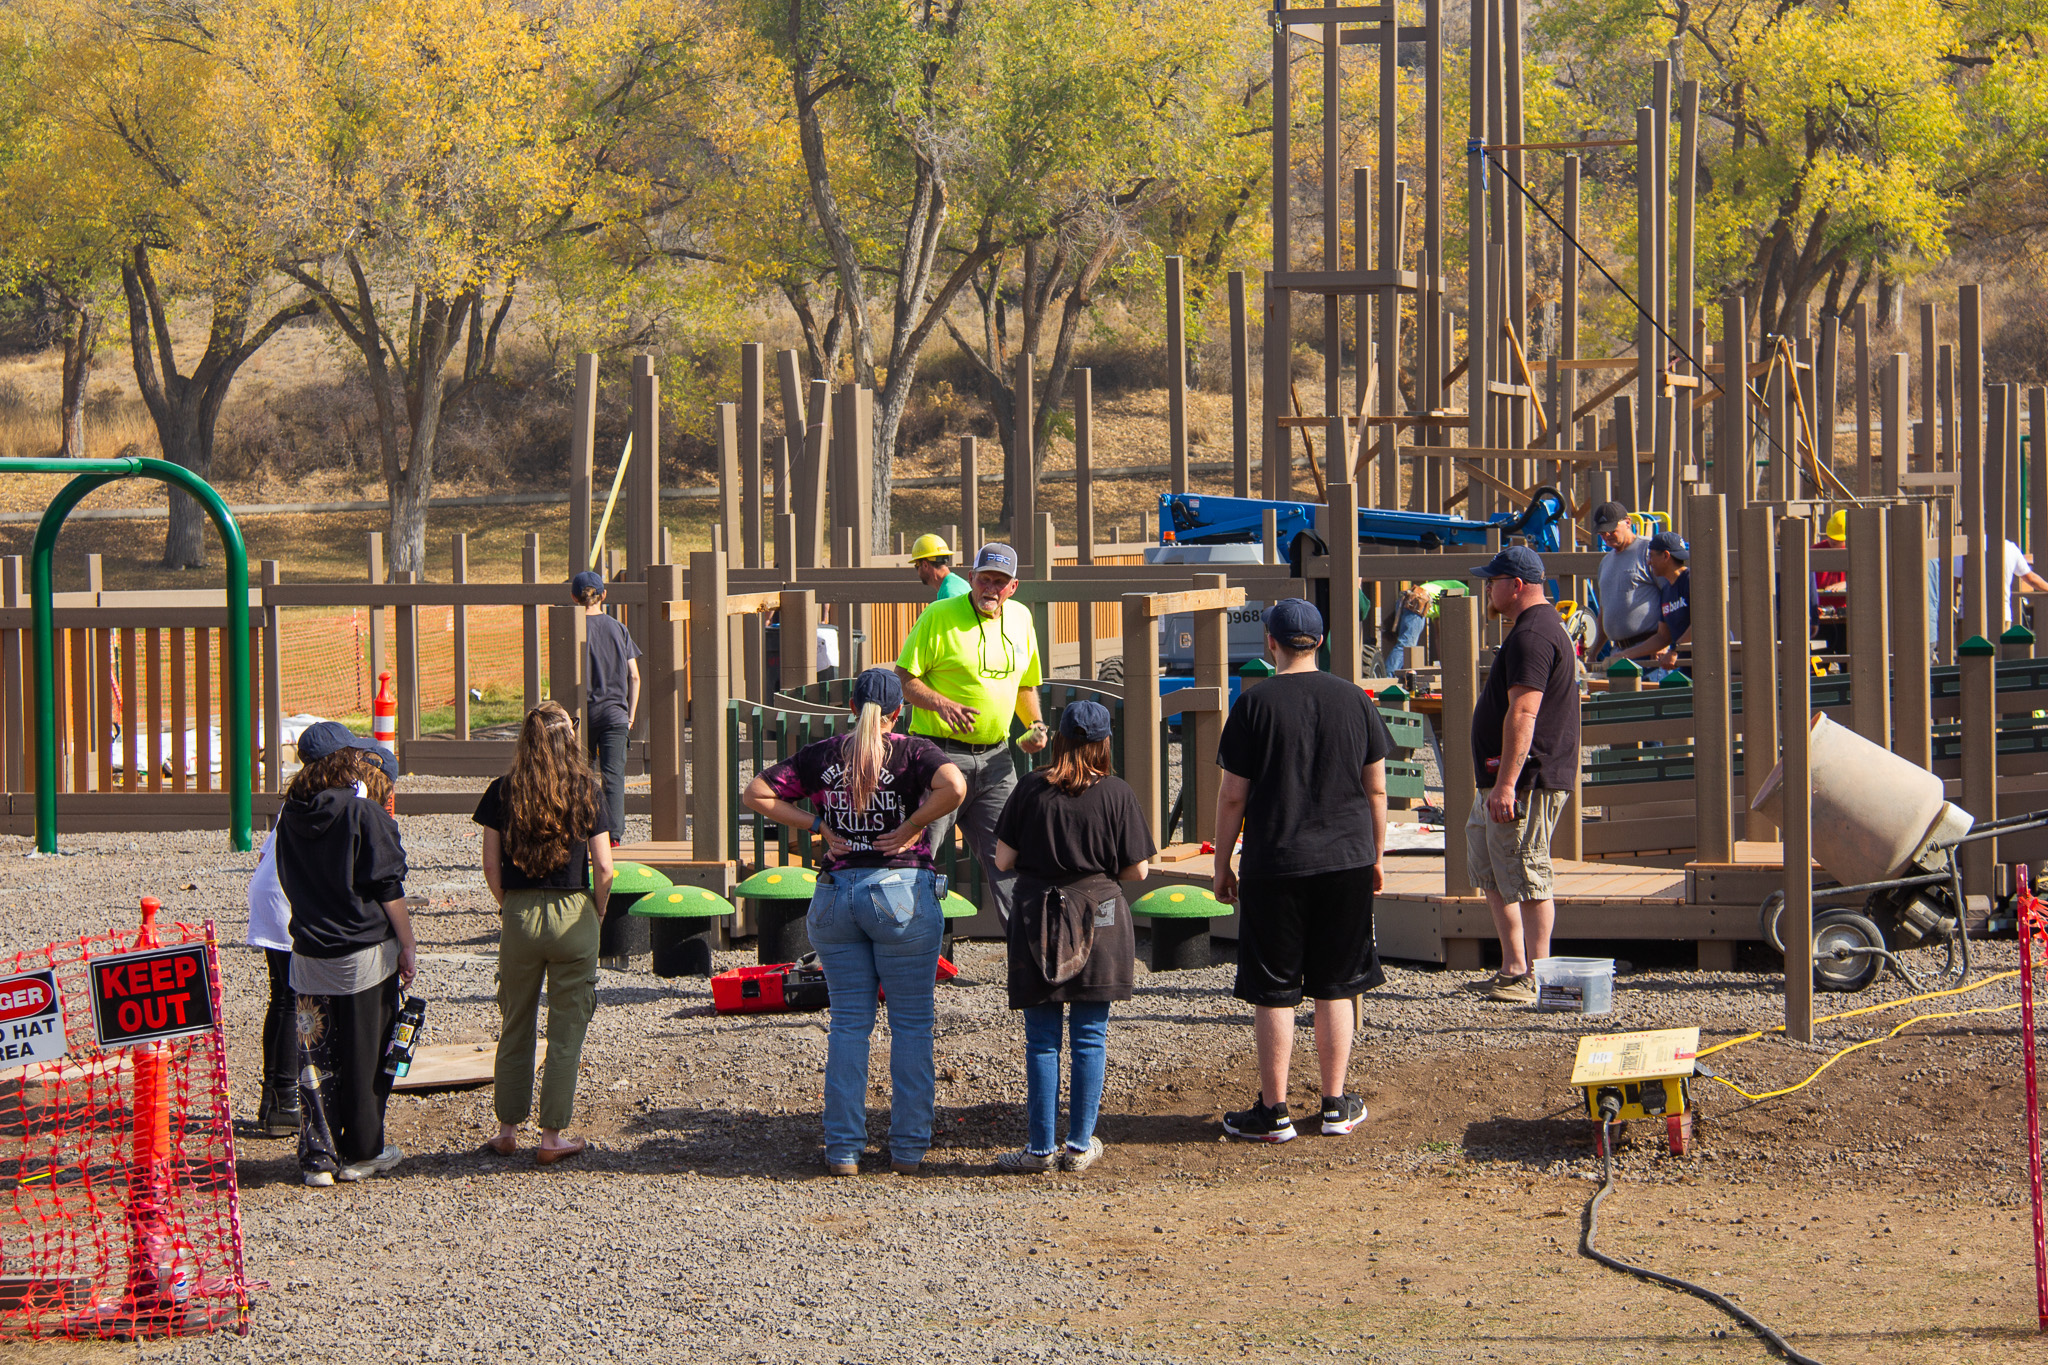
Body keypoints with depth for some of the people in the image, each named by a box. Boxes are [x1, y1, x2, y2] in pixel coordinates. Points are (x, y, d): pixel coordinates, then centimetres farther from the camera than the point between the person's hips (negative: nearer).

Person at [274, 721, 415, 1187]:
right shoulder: (365, 814, -14)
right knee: (365, 1056, 7)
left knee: (316, 1057, 9)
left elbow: (289, 882, 12)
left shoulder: (290, 816, 2)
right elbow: (388, 889, -12)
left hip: (309, 955, 4)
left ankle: (319, 1157, 9)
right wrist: (408, 944, -4)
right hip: (366, 953, -4)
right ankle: (362, 1153, 15)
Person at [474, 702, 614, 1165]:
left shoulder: (502, 793, -2)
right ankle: (552, 1136, 7)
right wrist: (596, 914, 10)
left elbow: (491, 867, -1)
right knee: (567, 1031, 6)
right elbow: (603, 869, -6)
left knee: (515, 1026, 15)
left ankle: (508, 1130, 21)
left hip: (519, 915, 2)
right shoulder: (588, 792, -6)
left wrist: (510, 908, 13)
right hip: (573, 915, -2)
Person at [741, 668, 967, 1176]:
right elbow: (954, 786, -24)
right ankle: (908, 1148, 6)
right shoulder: (913, 752, -4)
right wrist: (911, 826, -11)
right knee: (911, 1023, 6)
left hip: (835, 893, 3)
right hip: (902, 891, -3)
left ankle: (842, 1148, 6)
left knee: (848, 1023, 9)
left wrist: (818, 826, 3)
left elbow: (756, 795, 4)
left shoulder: (820, 755, 6)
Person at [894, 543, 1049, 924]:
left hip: (995, 757, 5)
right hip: (941, 753, -5)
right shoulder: (939, 617, -8)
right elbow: (903, 678, -8)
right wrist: (941, 704, -24)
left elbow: (1024, 683, 24)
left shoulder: (1020, 619, 10)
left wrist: (1035, 726, 7)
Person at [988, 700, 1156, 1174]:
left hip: (1036, 920, 0)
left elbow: (1003, 860, -2)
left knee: (1042, 1041, 5)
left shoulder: (1031, 788, -4)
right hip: (1099, 917, 0)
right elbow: (1138, 870, -2)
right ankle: (1080, 1146, 8)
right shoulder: (1116, 793, -4)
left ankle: (1040, 1147, 6)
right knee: (1089, 1038, 7)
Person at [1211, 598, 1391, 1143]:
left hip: (1274, 864, -3)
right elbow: (1376, 789, 7)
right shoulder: (1354, 700, 2)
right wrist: (1375, 856, 18)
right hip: (1346, 863, 3)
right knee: (1336, 989, 12)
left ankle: (1273, 1112, 7)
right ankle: (1336, 1106, 16)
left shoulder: (1255, 704, -8)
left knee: (1273, 994, 4)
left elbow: (1232, 796, -6)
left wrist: (1222, 865, 4)